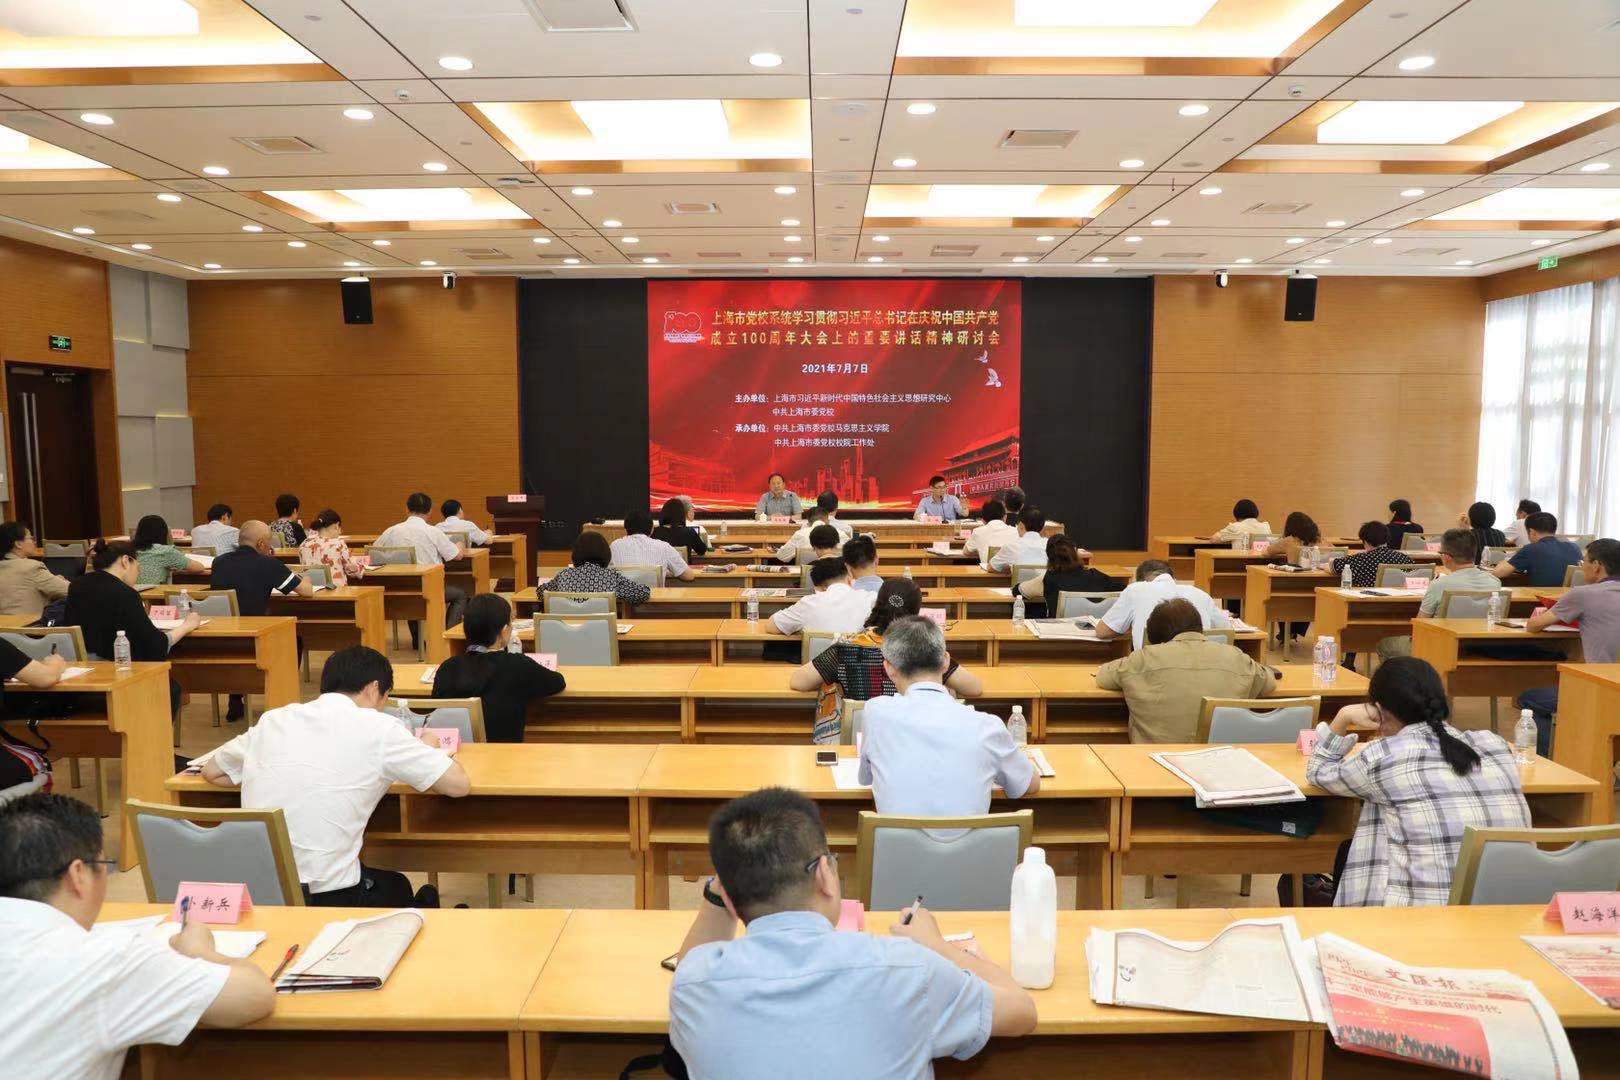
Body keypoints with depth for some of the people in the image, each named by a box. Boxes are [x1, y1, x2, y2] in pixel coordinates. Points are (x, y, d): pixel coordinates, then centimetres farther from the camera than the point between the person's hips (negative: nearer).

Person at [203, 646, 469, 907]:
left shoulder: (274, 719, 7)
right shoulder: (379, 729, -7)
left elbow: (211, 771, 24)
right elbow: (458, 784, -4)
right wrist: (428, 751, 16)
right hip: (328, 898, -5)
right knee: (398, 888, 31)